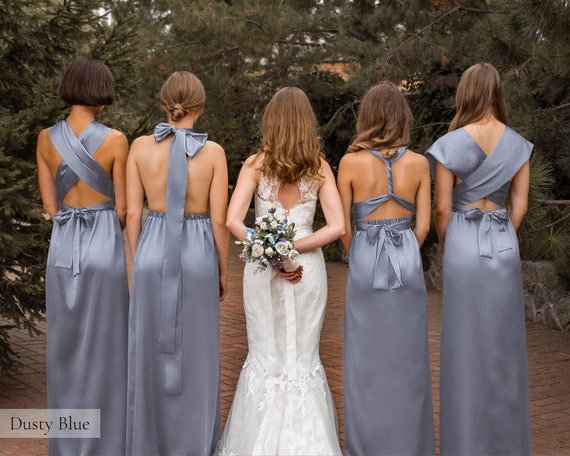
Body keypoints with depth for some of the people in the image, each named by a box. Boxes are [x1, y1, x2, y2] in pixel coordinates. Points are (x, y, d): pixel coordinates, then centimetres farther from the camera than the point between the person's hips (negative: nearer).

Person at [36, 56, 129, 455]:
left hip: (62, 247, 4)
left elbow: (50, 205, 5)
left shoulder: (47, 138, 1)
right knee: (103, 350, 6)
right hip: (105, 245, -4)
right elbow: (122, 208, -3)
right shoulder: (115, 140, -10)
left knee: (65, 347, 13)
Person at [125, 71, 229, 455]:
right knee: (196, 355, 10)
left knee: (150, 351, 12)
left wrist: (138, 261, 10)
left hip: (153, 252, 2)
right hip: (197, 255, -1)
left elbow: (133, 213, -1)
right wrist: (224, 270, 6)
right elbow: (219, 220, -7)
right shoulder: (213, 152, -8)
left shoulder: (141, 147, -3)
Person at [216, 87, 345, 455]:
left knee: (265, 356, 11)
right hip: (308, 266, 0)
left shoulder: (256, 164, -4)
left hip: (262, 267, 0)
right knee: (303, 358, 11)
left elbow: (233, 221, -13)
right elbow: (337, 226, -11)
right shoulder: (319, 167, -2)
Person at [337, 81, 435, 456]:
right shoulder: (419, 163, -3)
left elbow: (343, 226, -3)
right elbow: (423, 226, -1)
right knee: (408, 356, 11)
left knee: (366, 357, 8)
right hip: (407, 260, 2)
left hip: (366, 260, -1)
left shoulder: (351, 162, -8)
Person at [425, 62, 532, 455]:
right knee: (504, 343, 11)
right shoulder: (518, 144, 2)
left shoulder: (451, 144, -8)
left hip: (463, 243, -3)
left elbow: (442, 208, -8)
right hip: (505, 244, 3)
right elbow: (520, 205, 3)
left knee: (466, 344, 4)